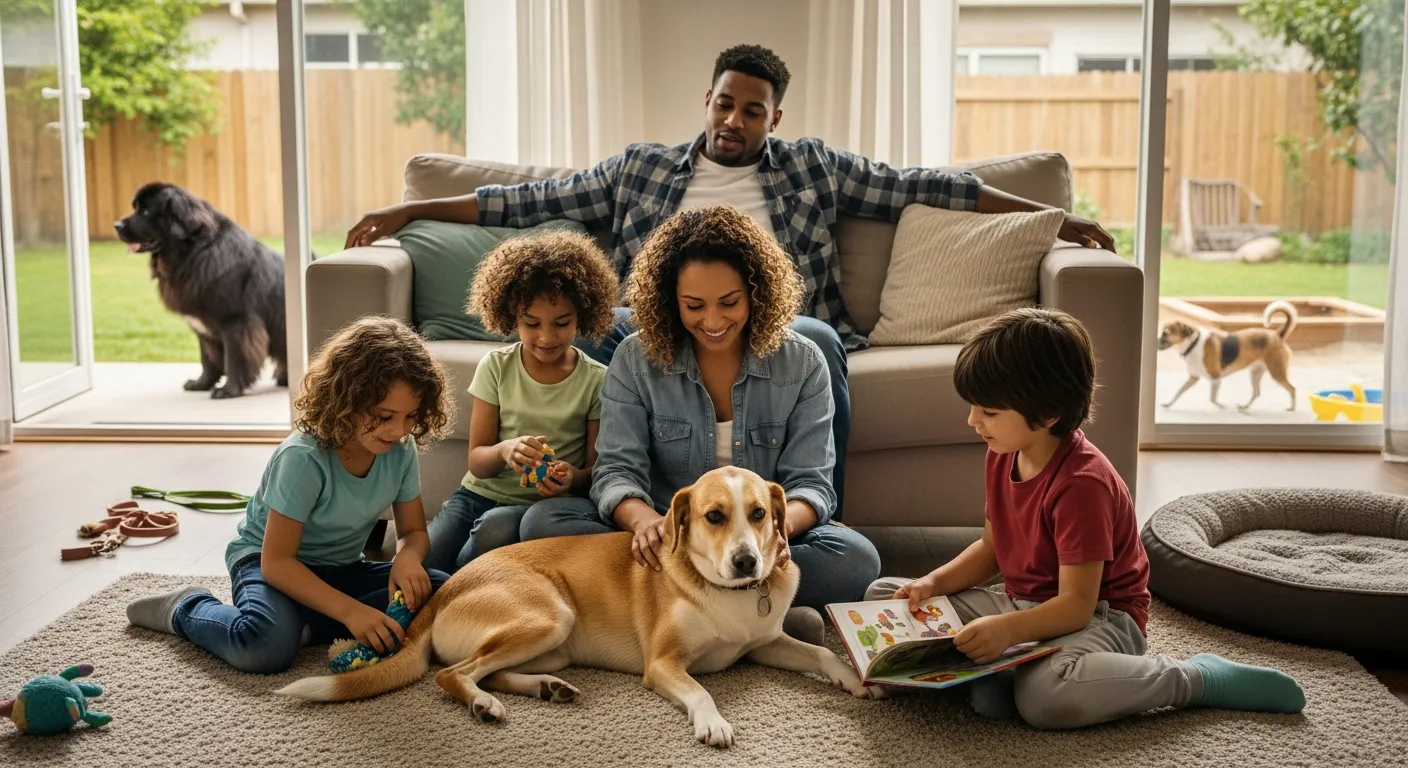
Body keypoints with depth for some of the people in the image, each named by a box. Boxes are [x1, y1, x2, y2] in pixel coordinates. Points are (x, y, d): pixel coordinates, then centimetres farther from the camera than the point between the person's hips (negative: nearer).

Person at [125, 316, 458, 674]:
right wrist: (348, 610, -37)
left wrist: (408, 557, -26)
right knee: (267, 646, -37)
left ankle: (312, 626, -15)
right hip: (267, 562, -5)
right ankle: (187, 609, -5)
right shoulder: (304, 457, -28)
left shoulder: (403, 449, -12)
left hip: (341, 569, 5)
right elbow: (276, 561, -26)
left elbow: (414, 531, 0)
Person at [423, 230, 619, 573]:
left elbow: (598, 469, 1)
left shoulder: (596, 381, -2)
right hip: (480, 493, 2)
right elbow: (477, 461, 0)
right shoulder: (496, 367, 2)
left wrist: (573, 479, -24)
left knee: (496, 528, -37)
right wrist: (504, 450, -25)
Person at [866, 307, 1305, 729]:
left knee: (1045, 697, -43)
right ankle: (986, 672, -21)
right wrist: (934, 583, -3)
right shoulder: (1002, 456, 2)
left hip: (1097, 618, -9)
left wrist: (1008, 629, -43)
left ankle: (1200, 678, -17)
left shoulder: (1081, 483, -25)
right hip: (1024, 608, 9)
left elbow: (1076, 604, -26)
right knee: (881, 596, 1)